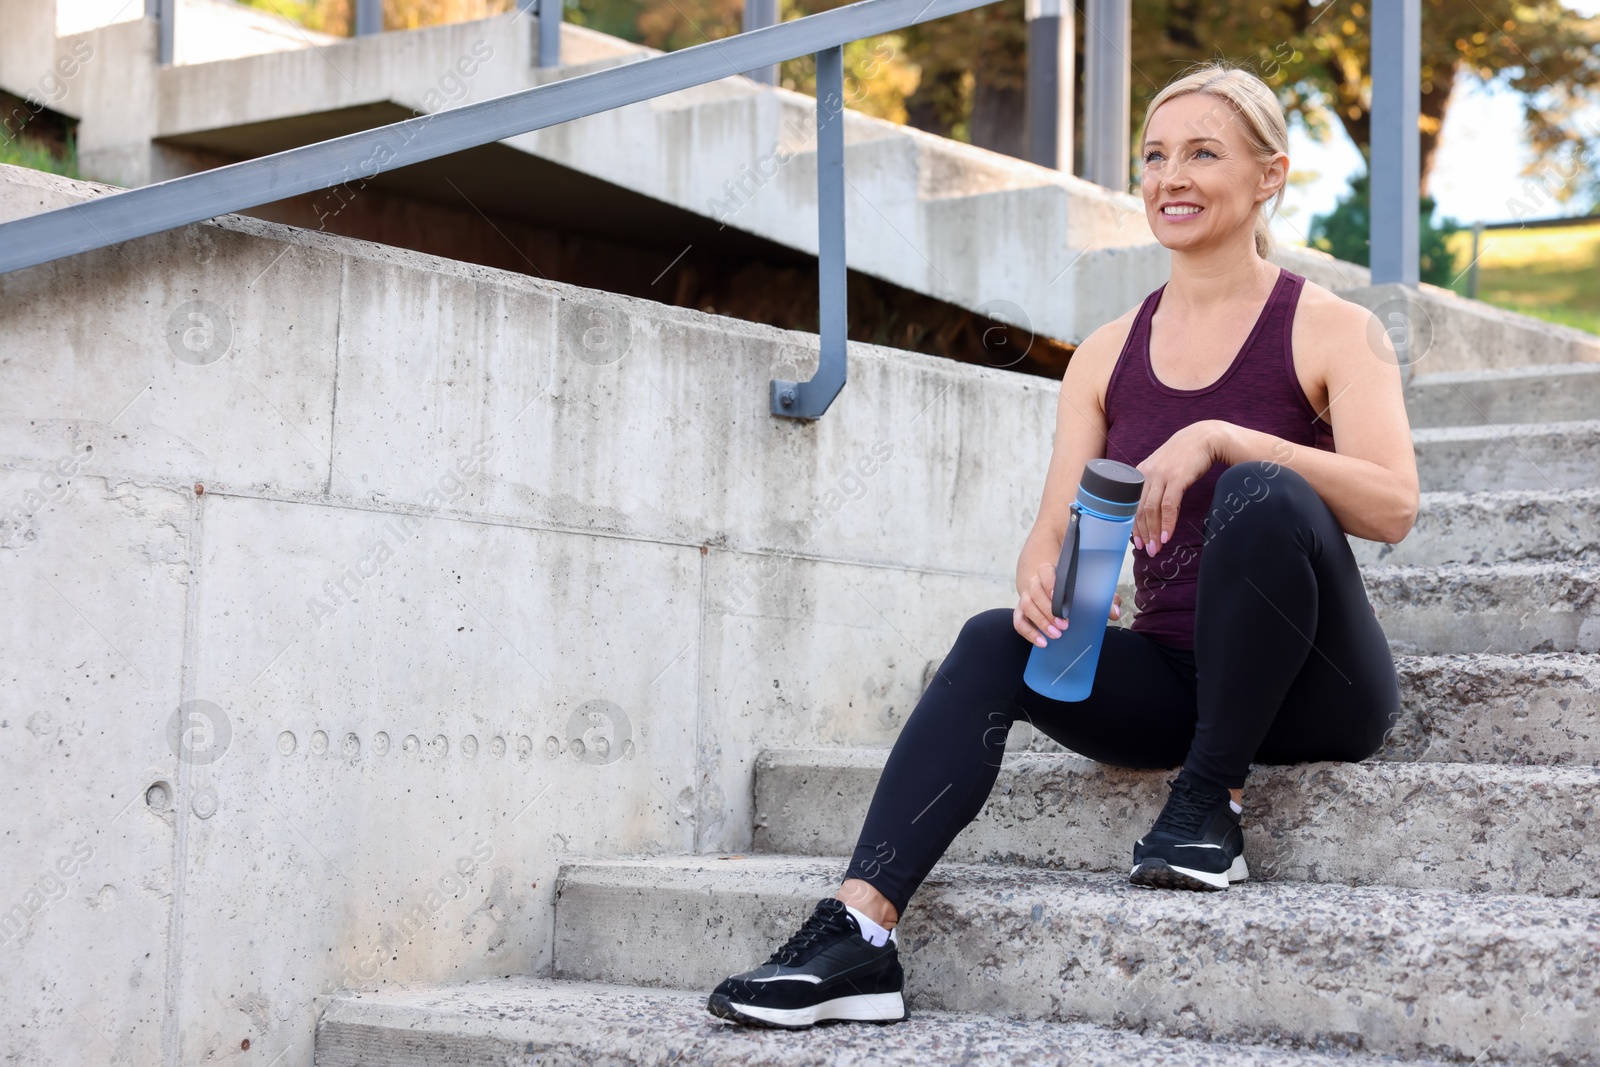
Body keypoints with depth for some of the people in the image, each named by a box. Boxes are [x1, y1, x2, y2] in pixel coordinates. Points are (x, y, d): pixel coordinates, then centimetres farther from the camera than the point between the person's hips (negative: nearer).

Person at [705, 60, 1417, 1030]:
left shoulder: (1331, 330, -3)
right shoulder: (1109, 355, 12)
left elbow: (1393, 505, -18)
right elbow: (1058, 525, 6)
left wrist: (1221, 438, -30)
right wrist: (1042, 576, -19)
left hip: (1312, 691, -4)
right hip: (1170, 677, 4)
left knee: (1265, 495, -31)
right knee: (994, 643, -22)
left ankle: (1212, 801, -17)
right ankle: (857, 934, -33)